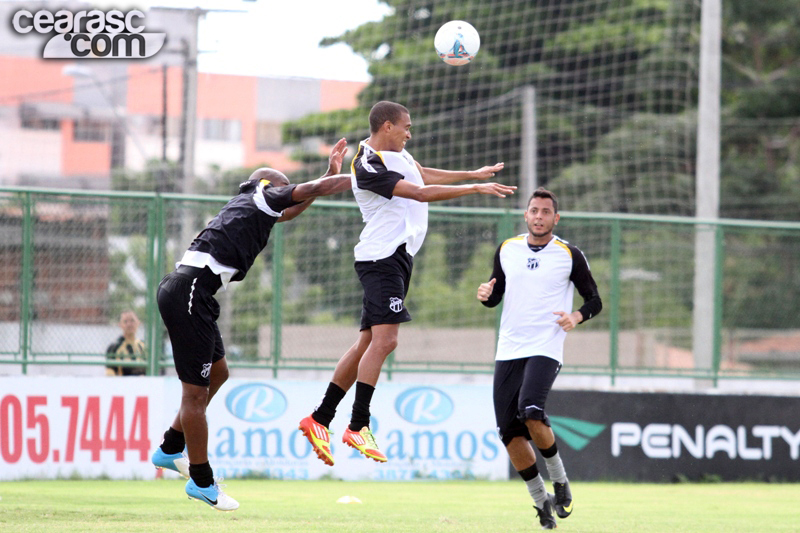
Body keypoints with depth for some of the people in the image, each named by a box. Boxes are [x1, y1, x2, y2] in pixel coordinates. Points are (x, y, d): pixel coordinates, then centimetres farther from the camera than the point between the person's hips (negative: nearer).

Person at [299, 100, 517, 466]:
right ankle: (358, 427, -21)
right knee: (384, 339, -19)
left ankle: (320, 420, 8)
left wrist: (472, 174, 42)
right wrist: (476, 189, -18)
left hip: (397, 257, 10)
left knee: (368, 343, 7)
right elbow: (420, 193, -20)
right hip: (382, 256, -10)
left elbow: (421, 175, 36)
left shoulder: (397, 154, 16)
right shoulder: (368, 166, -15)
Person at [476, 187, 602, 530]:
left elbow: (594, 300, 7)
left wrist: (577, 317, -14)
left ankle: (559, 479, -4)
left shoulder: (569, 255, 2)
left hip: (546, 349, -4)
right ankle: (540, 500, 14)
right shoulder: (507, 250, 12)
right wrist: (486, 295, -3)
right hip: (508, 350, 4)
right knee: (509, 431, -4)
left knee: (531, 412, -27)